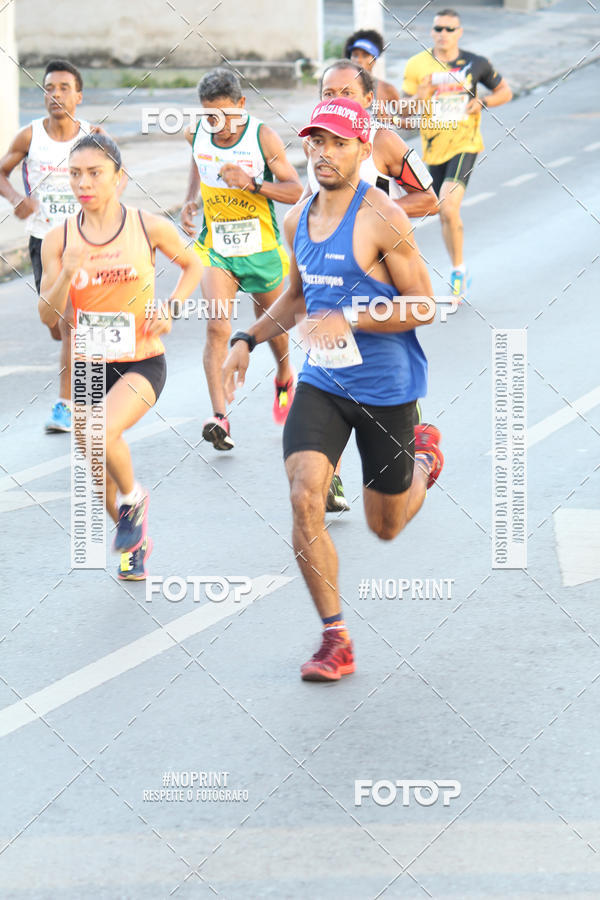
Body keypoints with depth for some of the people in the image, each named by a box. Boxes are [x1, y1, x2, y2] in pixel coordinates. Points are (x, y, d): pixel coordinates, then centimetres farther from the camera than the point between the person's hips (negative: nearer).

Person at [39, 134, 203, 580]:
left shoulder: (149, 227, -9)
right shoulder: (59, 239, -5)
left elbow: (193, 266, 10)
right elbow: (49, 317, -5)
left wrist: (169, 310, -6)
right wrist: (67, 274, -23)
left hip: (141, 362, -3)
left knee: (104, 431, -30)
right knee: (100, 478, 12)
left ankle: (133, 497, 1)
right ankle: (135, 542, 41)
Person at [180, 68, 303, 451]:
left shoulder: (263, 137, -15)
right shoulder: (198, 135, -5)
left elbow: (295, 190, -14)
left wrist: (252, 184, -29)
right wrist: (190, 201, 2)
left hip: (261, 250, -1)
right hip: (216, 250, 1)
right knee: (217, 327, -18)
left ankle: (284, 378, 51)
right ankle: (219, 416, -25)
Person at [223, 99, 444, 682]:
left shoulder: (381, 218, -15)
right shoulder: (298, 218, 5)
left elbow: (423, 307, -14)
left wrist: (351, 319, -25)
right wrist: (248, 339, 9)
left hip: (385, 390, -4)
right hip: (321, 383, 4)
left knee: (385, 526, 12)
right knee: (304, 499, -18)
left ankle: (424, 458, 49)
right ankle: (335, 642, -8)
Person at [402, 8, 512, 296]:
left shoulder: (475, 64, -1)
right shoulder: (417, 66, -1)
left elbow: (504, 91, 13)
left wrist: (483, 102, -7)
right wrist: (422, 94, -22)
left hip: (464, 145, -3)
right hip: (434, 149, 3)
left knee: (448, 208, -22)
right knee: (447, 215, 13)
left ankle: (458, 270, -8)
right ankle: (460, 275, 31)